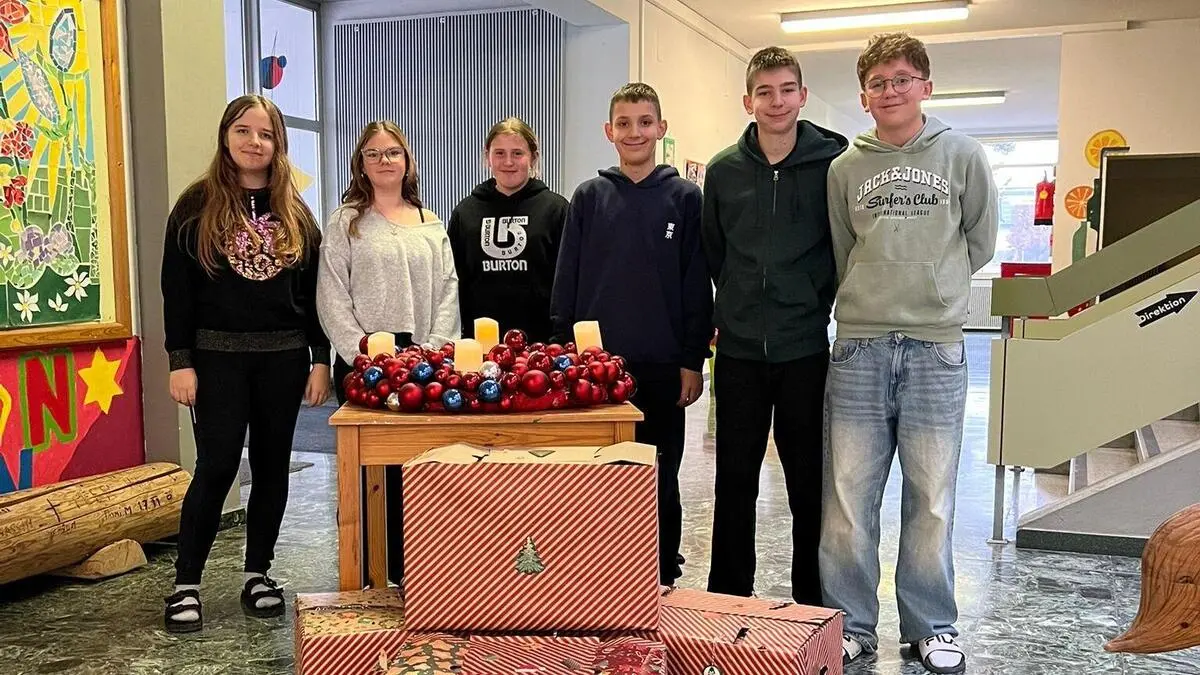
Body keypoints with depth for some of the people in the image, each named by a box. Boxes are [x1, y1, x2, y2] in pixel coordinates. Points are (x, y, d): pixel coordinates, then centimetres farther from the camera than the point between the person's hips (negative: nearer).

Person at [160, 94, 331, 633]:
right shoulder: (198, 204, 1)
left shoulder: (295, 213, 9)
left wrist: (320, 358, 2)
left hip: (284, 355, 3)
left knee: (271, 465, 8)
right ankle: (186, 584, 8)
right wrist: (180, 361, -9)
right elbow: (177, 288, -2)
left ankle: (258, 574, 20)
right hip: (218, 355, -3)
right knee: (217, 466, -5)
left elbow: (314, 291, 8)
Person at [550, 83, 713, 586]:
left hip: (662, 367, 0)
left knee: (660, 480, 10)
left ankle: (664, 580, 23)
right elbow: (566, 283, 6)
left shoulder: (684, 197, 3)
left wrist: (693, 361, -3)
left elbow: (697, 286, 2)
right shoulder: (588, 197, 6)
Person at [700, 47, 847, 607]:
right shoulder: (723, 170, 4)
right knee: (734, 482, 10)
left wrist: (816, 302, 0)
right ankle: (726, 602, 23)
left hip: (805, 350, -2)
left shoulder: (833, 162, -2)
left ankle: (814, 609, 22)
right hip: (738, 350, 2)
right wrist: (738, 307, 10)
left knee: (809, 483, 8)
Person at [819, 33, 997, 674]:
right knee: (848, 495, 3)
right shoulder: (845, 168, 8)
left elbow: (979, 243, 12)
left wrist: (931, 286, 11)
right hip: (859, 347, 1)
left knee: (931, 499, 6)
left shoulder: (963, 156, 5)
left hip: (936, 348, -1)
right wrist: (875, 297, 8)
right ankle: (851, 623, 16)